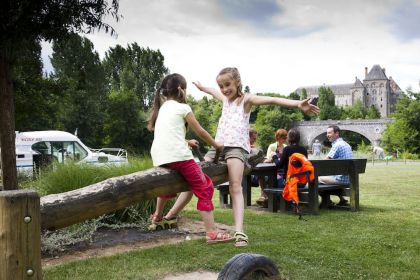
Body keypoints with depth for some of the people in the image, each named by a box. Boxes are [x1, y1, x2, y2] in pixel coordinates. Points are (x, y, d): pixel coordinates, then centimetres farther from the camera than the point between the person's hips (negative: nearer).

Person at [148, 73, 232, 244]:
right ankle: (211, 232, -7)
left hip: (159, 157, 7)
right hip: (178, 156, -7)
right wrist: (216, 145, 22)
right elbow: (200, 132, 8)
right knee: (204, 189, 0)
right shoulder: (182, 107, 5)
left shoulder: (162, 108, 23)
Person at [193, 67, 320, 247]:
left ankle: (239, 231, -30)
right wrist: (201, 87, 67)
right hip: (218, 145, 7)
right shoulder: (225, 99, 22)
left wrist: (298, 104, -27)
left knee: (236, 187, -20)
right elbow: (213, 92, 46)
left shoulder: (246, 99, 2)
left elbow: (272, 100, -13)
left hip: (237, 146, -7)